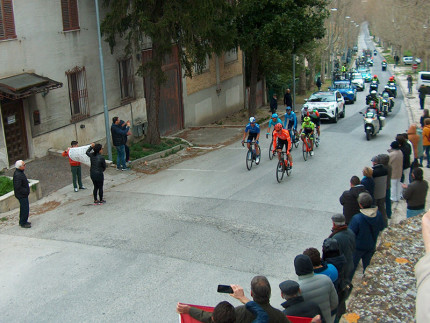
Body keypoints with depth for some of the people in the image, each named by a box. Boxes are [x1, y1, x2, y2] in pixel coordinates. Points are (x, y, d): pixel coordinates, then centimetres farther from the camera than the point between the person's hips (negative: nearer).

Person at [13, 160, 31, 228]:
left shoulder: (20, 172, 5)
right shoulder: (18, 175, -27)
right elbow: (18, 187, -29)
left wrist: (26, 190, 12)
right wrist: (26, 191, -21)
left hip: (23, 194, 10)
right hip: (22, 195, -10)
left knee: (23, 208, 21)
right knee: (25, 209, -1)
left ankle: (22, 222, 33)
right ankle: (23, 223, 12)